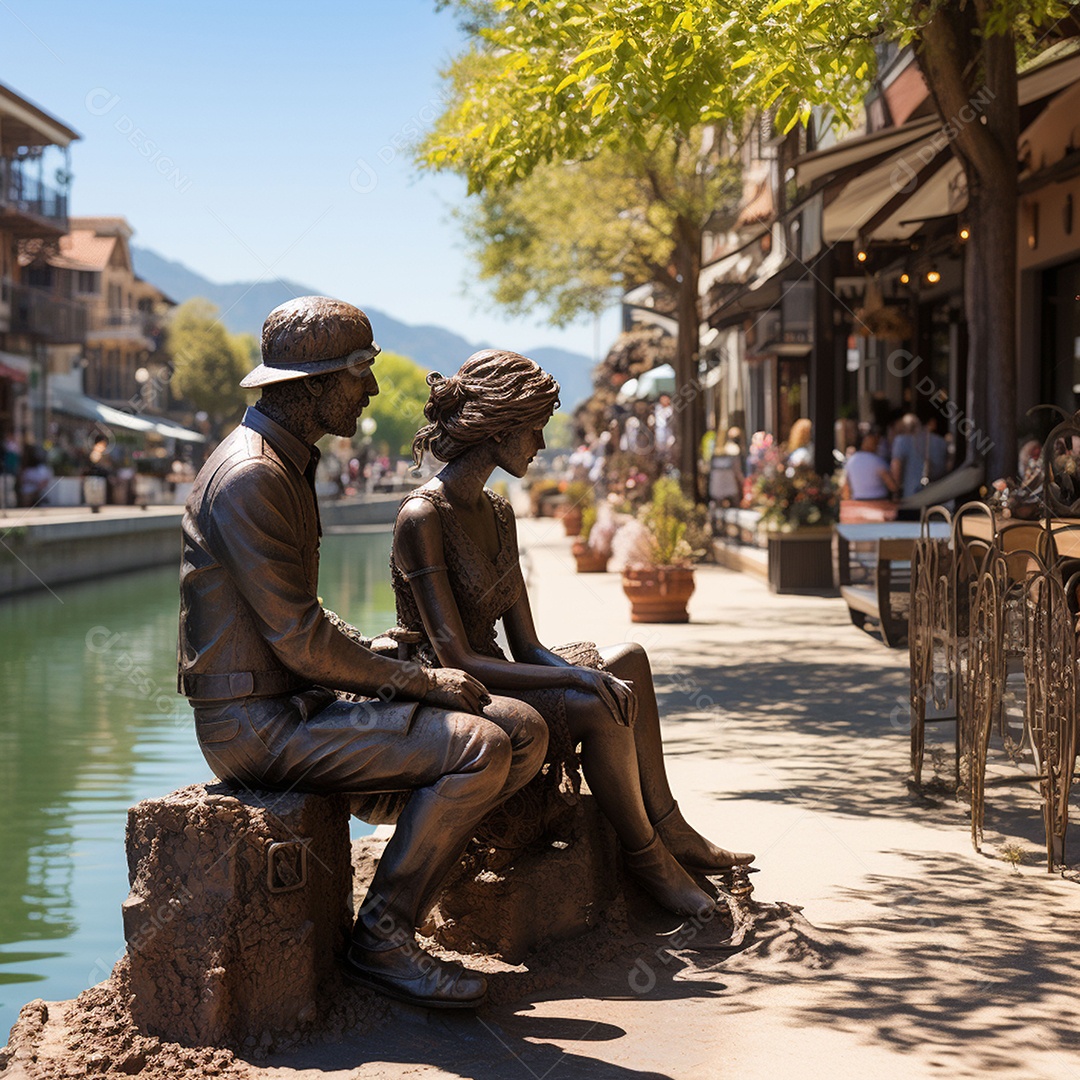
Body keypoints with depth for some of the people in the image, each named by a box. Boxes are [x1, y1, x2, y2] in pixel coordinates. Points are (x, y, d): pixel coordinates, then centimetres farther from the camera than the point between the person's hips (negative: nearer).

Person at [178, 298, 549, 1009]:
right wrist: (420, 681, -13)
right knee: (478, 746, -22)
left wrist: (382, 655, 6)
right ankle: (383, 940, -11)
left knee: (523, 730, -1)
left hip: (301, 698, 10)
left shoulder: (288, 464, 17)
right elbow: (299, 640, -22)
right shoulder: (252, 476, -17)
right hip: (257, 723, -10)